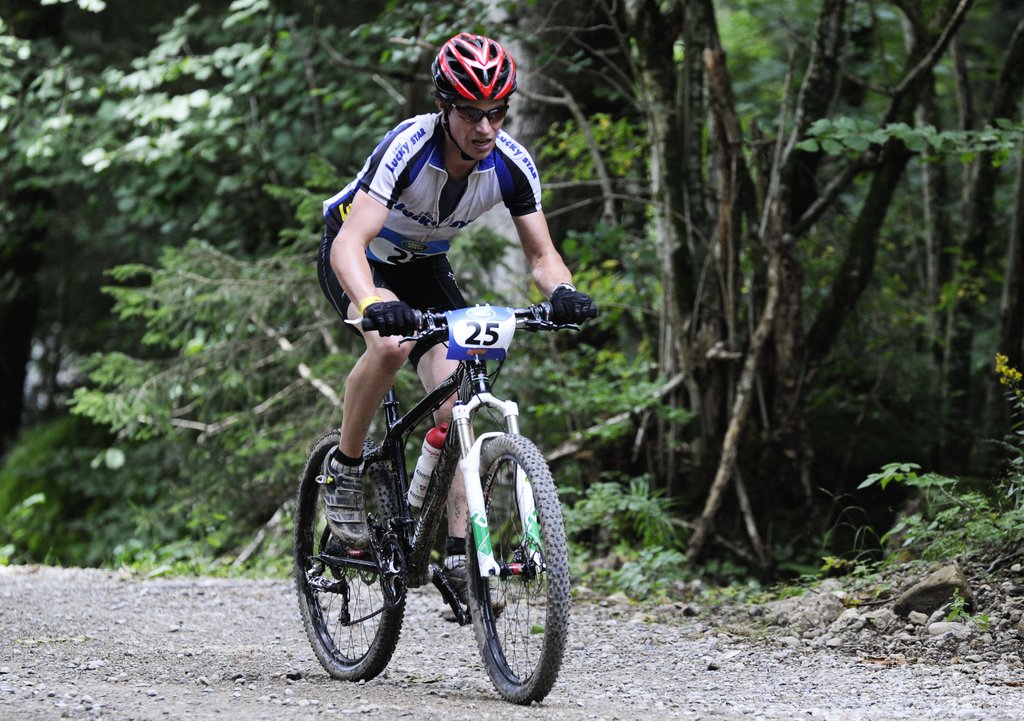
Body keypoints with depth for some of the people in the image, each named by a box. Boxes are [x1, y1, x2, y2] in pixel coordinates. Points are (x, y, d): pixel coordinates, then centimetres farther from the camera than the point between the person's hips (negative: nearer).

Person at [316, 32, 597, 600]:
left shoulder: (512, 164, -21)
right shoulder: (407, 148, -36)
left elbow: (541, 254, -14)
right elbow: (349, 244, -44)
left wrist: (562, 292, -38)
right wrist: (375, 305, -63)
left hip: (424, 267, 4)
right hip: (358, 260, -4)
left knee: (456, 404, -13)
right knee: (391, 344, -36)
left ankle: (457, 552, -7)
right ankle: (344, 468, -14)